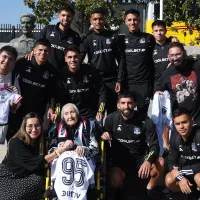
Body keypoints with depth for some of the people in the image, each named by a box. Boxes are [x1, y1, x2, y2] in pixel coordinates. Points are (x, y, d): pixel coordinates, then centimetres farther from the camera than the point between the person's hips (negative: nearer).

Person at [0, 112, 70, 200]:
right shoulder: (16, 143, -24)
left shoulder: (39, 140, -2)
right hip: (7, 178, -6)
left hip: (23, 177, 6)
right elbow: (33, 163, -32)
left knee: (40, 179, -21)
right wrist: (58, 151, -37)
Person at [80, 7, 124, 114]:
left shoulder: (113, 37, 4)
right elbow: (79, 58, -7)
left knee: (112, 111, 8)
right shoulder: (87, 38, 2)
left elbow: (120, 59, 3)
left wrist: (119, 80, -3)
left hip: (112, 80, 1)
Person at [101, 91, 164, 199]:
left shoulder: (146, 121, -11)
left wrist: (148, 161, -36)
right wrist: (104, 135, -20)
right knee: (114, 182, -31)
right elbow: (101, 134, 7)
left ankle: (150, 189, 2)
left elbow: (154, 146, -14)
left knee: (160, 162, -30)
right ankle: (121, 191, 11)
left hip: (140, 158, 0)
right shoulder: (111, 119, -8)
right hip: (119, 160, 0)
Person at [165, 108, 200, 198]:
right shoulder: (176, 140, -6)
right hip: (187, 173, 6)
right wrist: (180, 177, -22)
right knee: (169, 180, -17)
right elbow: (172, 162, -2)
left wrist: (180, 171, -23)